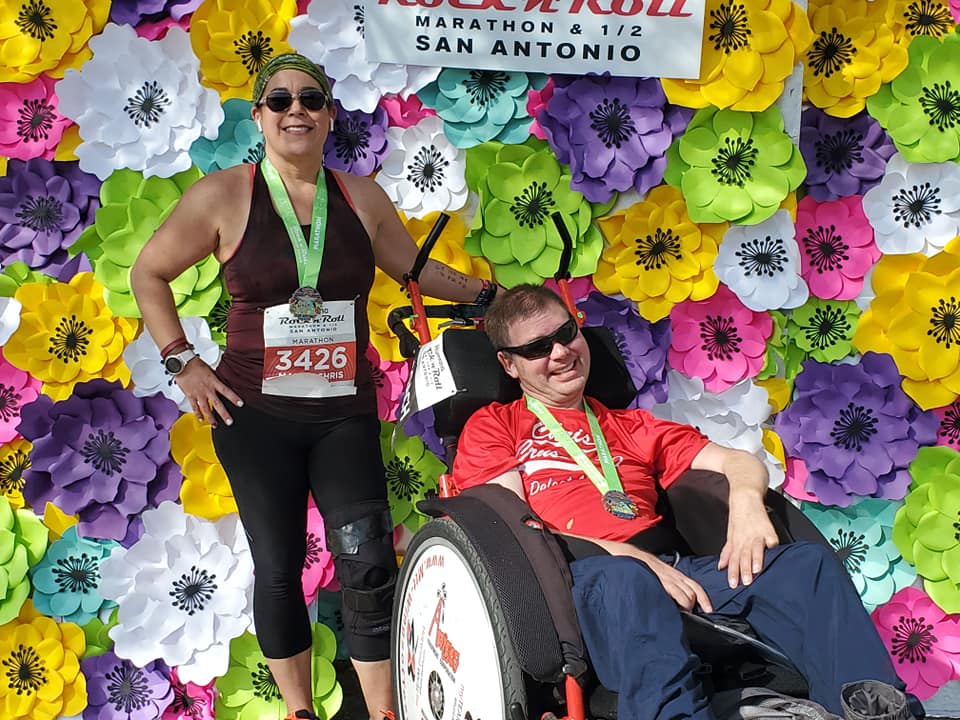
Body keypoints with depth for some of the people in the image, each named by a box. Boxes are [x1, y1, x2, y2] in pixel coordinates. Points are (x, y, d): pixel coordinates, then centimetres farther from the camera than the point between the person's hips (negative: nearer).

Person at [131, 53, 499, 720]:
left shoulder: (362, 197, 4)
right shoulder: (223, 195, -4)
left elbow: (416, 267, 18)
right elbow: (149, 275, 4)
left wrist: (485, 292, 10)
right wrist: (183, 363, -2)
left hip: (345, 413, 2)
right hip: (254, 414, -1)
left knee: (370, 564, -5)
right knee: (279, 567, 8)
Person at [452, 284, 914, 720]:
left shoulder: (629, 427, 31)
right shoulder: (492, 426, 19)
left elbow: (739, 461, 24)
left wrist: (746, 500, -4)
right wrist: (630, 556, -12)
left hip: (667, 569, 5)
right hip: (576, 576, -5)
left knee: (808, 563, -19)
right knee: (623, 579, -40)